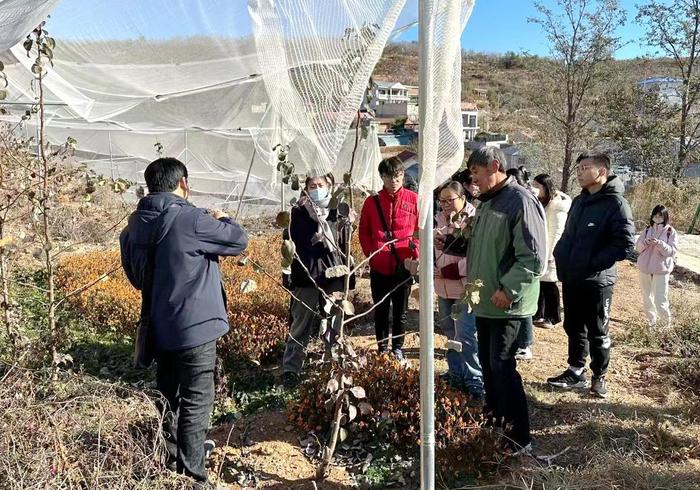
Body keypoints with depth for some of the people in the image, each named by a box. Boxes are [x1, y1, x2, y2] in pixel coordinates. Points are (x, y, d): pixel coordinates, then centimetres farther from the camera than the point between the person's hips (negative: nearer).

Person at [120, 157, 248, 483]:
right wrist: (222, 220, 9)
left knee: (167, 398, 21)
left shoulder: (135, 225, 5)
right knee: (195, 404, 2)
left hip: (159, 327, 8)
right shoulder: (190, 219, -18)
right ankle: (191, 476, 9)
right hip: (194, 326, -7)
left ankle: (167, 466, 34)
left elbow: (135, 277, 16)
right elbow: (239, 240, -9)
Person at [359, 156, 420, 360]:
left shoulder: (413, 199, -1)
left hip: (403, 266, -1)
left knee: (400, 311, 11)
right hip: (379, 267, 1)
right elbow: (364, 232, 8)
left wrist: (415, 253, -9)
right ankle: (382, 349, 23)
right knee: (380, 310, 10)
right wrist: (371, 254, -3)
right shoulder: (372, 201, 3)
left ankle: (397, 349, 26)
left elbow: (421, 229, 2)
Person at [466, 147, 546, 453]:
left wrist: (508, 290, -21)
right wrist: (472, 278, 13)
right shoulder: (486, 202, 13)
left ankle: (518, 439, 5)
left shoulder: (521, 201, -16)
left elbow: (533, 257, -20)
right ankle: (494, 420, 32)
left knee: (502, 367, -7)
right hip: (484, 300, 9)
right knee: (487, 363, 16)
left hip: (507, 304, -9)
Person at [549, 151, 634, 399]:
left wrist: (592, 263, -20)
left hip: (597, 281, -7)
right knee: (574, 328, 15)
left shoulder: (616, 203, -12)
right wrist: (561, 258, 4)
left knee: (598, 333, 8)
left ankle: (599, 377, 23)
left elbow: (625, 244, -19)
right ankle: (576, 372, 28)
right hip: (571, 279, 7)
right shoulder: (579, 201, 12)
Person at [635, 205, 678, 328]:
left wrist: (660, 244, -25)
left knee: (660, 301, -7)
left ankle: (666, 324, 15)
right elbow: (637, 248, 6)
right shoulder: (647, 229, 5)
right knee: (647, 297, 13)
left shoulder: (671, 232, -4)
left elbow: (673, 251, -10)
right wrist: (645, 242, -15)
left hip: (661, 270, -4)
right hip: (644, 268, 4)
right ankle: (651, 322, 29)